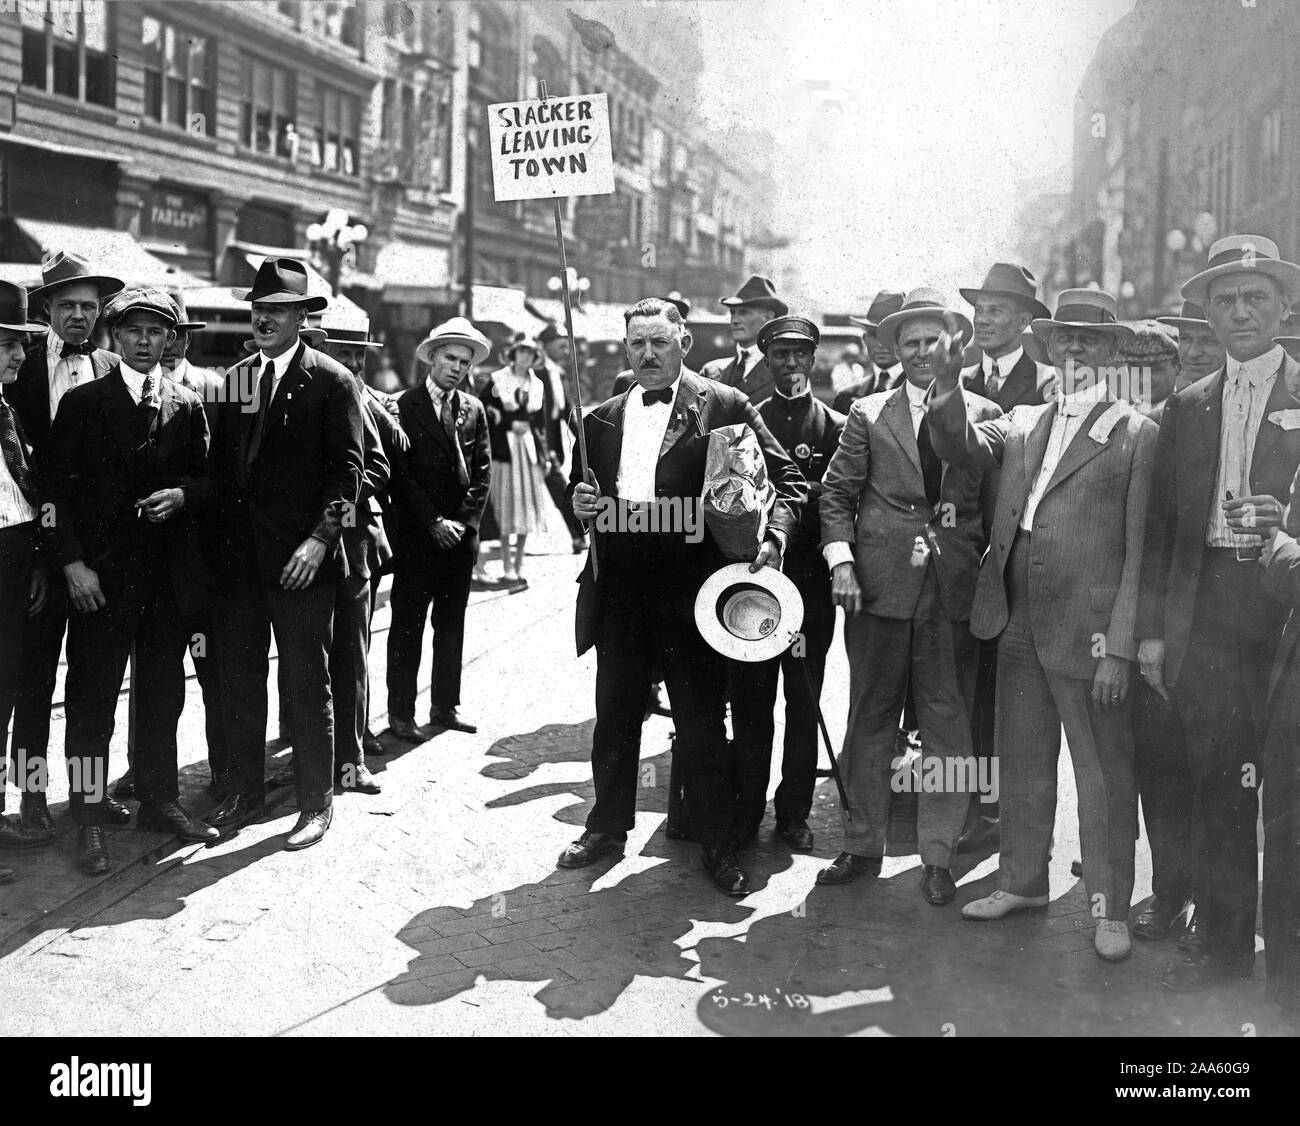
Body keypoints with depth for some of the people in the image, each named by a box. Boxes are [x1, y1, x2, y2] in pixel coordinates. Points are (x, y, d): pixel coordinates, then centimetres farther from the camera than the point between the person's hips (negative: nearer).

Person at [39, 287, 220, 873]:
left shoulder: (187, 406, 11)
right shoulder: (82, 403, 2)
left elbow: (209, 479, 14)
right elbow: (54, 487, -2)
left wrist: (182, 496, -8)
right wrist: (72, 562, -11)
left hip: (172, 576, 3)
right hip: (101, 575, -3)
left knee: (164, 693, 10)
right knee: (92, 698, -2)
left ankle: (160, 801, 23)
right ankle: (89, 822, 3)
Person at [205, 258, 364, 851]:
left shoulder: (331, 380, -3)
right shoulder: (234, 378, 14)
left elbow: (348, 466, -8)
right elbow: (223, 463, 15)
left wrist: (321, 537, -17)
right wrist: (220, 533, 5)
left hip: (300, 556, -5)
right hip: (237, 551, 5)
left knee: (308, 681, 1)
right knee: (238, 676, 10)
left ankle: (316, 799, 13)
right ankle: (246, 790, 24)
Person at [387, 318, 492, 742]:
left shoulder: (474, 410, 10)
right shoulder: (406, 406, -4)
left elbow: (482, 471, 7)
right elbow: (403, 472, -8)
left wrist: (463, 520, -6)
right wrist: (434, 523, -12)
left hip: (461, 533, 4)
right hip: (416, 534, -4)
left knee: (452, 624, 11)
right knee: (408, 626, 0)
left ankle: (446, 706, 19)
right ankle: (401, 712, 6)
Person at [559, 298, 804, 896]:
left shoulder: (724, 406, -1)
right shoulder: (601, 419, 13)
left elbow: (785, 479, -3)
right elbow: (579, 488, 23)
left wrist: (772, 535, -19)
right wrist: (578, 500, 0)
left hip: (690, 589, -4)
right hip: (618, 588, 4)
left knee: (700, 722, 3)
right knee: (614, 715, 14)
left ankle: (716, 841, 16)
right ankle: (607, 827, 29)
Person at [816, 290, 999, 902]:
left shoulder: (985, 415, 7)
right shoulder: (868, 414, 7)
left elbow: (999, 506, 6)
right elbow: (836, 493, 6)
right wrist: (841, 563, -6)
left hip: (955, 592, 0)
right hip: (878, 586, 0)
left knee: (947, 725, 5)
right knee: (870, 720, 8)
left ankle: (937, 856, 17)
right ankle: (863, 846, 20)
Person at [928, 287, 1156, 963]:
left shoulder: (1136, 434, -2)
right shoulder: (1022, 424, 14)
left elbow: (1139, 549, -6)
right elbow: (960, 448, 0)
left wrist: (1119, 648, -11)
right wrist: (949, 388, -20)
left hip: (1087, 630, -5)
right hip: (1019, 627, 5)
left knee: (1103, 773, 3)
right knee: (1021, 762, 16)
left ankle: (1110, 908, 15)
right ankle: (1022, 883, 31)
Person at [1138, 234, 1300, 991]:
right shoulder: (1187, 407, 13)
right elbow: (1161, 525, 12)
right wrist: (1153, 629, 7)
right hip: (1204, 613, 3)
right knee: (1220, 787, 7)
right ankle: (1224, 942, 19)